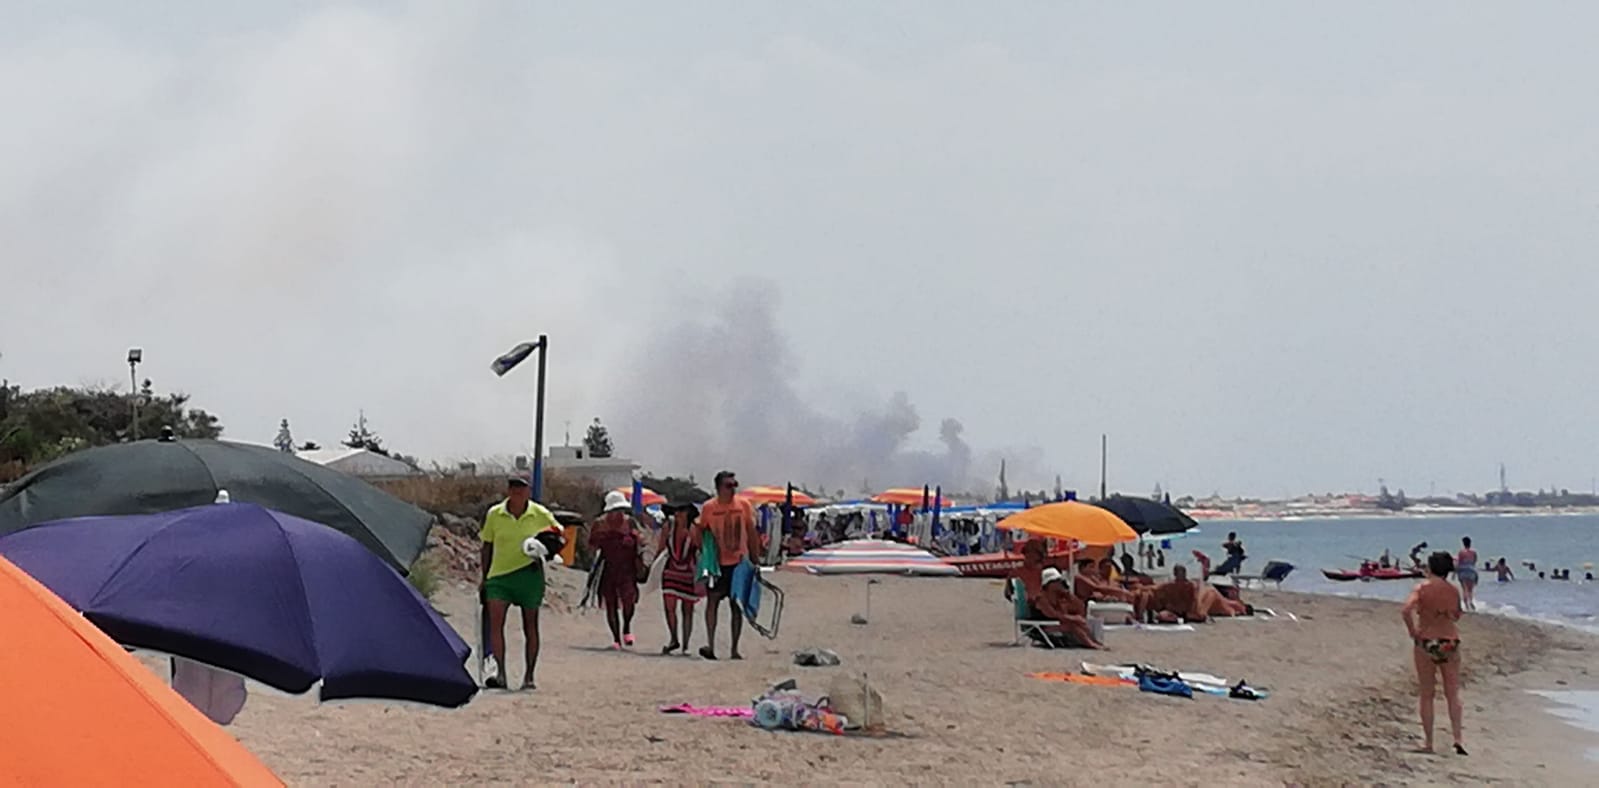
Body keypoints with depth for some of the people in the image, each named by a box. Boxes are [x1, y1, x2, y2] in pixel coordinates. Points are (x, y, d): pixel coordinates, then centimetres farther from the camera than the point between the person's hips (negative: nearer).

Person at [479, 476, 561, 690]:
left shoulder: (541, 515, -2)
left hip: (529, 575, 0)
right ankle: (500, 673, -17)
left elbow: (558, 534, 11)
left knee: (530, 626, 6)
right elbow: (487, 547, 9)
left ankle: (529, 676, 16)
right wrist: (484, 577, 9)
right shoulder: (494, 514, 0)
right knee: (495, 622, -16)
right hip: (499, 576, 0)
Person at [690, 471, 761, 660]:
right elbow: (701, 532, 7)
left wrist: (754, 559, 7)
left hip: (739, 562, 2)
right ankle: (710, 644, -16)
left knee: (737, 606, 5)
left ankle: (735, 649, 10)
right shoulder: (709, 507, -2)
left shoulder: (744, 505, 2)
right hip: (717, 563, -1)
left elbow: (752, 534, 8)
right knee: (713, 599, -14)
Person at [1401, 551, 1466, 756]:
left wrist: (1412, 631, -8)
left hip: (1425, 642, -2)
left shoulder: (1422, 588, -8)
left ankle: (1428, 742, 9)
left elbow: (1406, 611, -21)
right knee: (1453, 694, 9)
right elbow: (1456, 616, 15)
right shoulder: (1453, 591, 2)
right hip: (1450, 641, 2)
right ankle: (1457, 737, -4)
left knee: (1427, 695, 8)